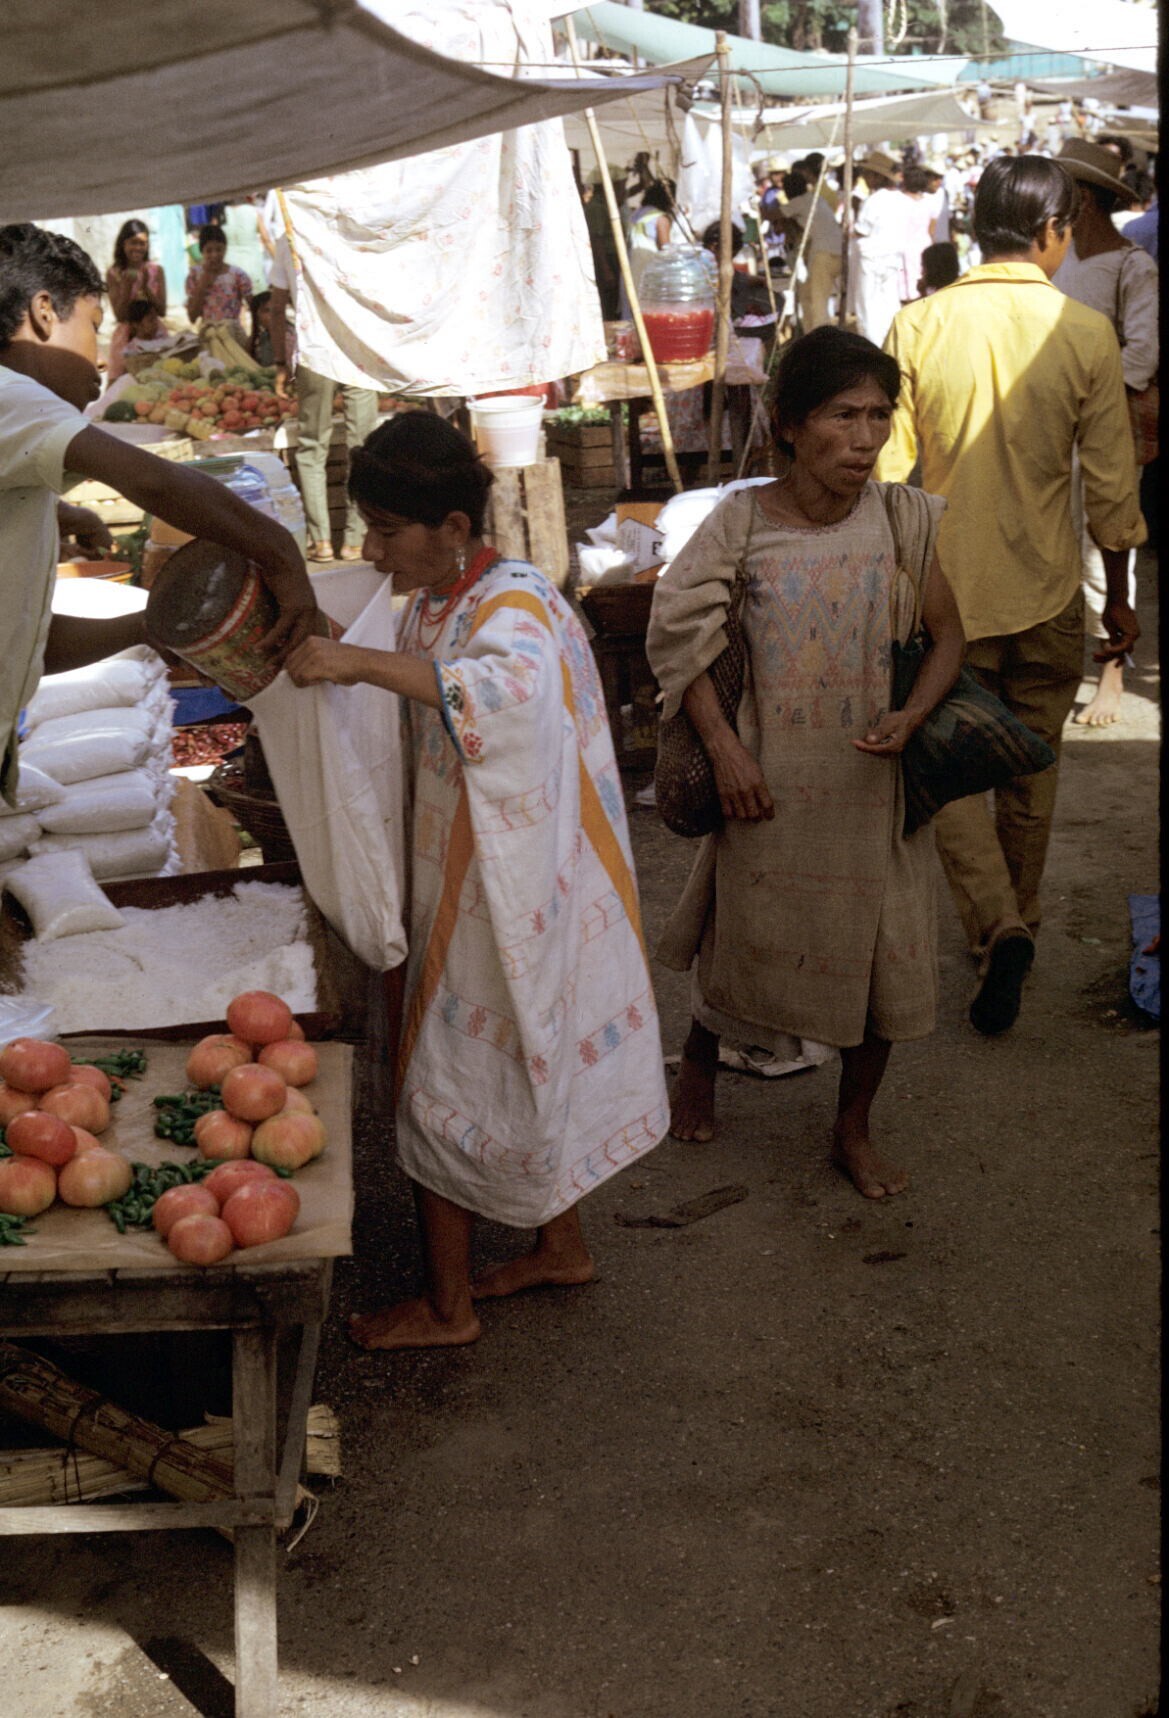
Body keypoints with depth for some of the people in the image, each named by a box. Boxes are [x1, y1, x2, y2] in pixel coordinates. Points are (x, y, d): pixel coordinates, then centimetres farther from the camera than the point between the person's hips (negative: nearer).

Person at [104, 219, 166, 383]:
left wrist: (146, 287, -13)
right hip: (126, 338, -1)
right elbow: (120, 315, -6)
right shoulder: (114, 273, -2)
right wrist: (127, 285, -17)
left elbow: (162, 311, -1)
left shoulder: (156, 270, 3)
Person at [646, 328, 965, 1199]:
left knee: (881, 954, 9)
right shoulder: (743, 519, -10)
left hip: (870, 778, 2)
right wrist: (724, 749, -12)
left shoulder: (902, 519, -6)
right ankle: (700, 1064, 48)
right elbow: (679, 634, -6)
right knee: (744, 933, 16)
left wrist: (912, 717, -17)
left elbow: (948, 634, 2)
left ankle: (854, 1128, 31)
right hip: (768, 779, -1)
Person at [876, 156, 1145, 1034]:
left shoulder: (918, 326, -8)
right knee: (1031, 771, 17)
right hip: (1046, 594, 0)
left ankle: (997, 926, -10)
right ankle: (1017, 926, 30)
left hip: (945, 589, 0)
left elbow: (887, 467, -4)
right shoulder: (1086, 335, -9)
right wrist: (1119, 597, 8)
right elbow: (1112, 485, -4)